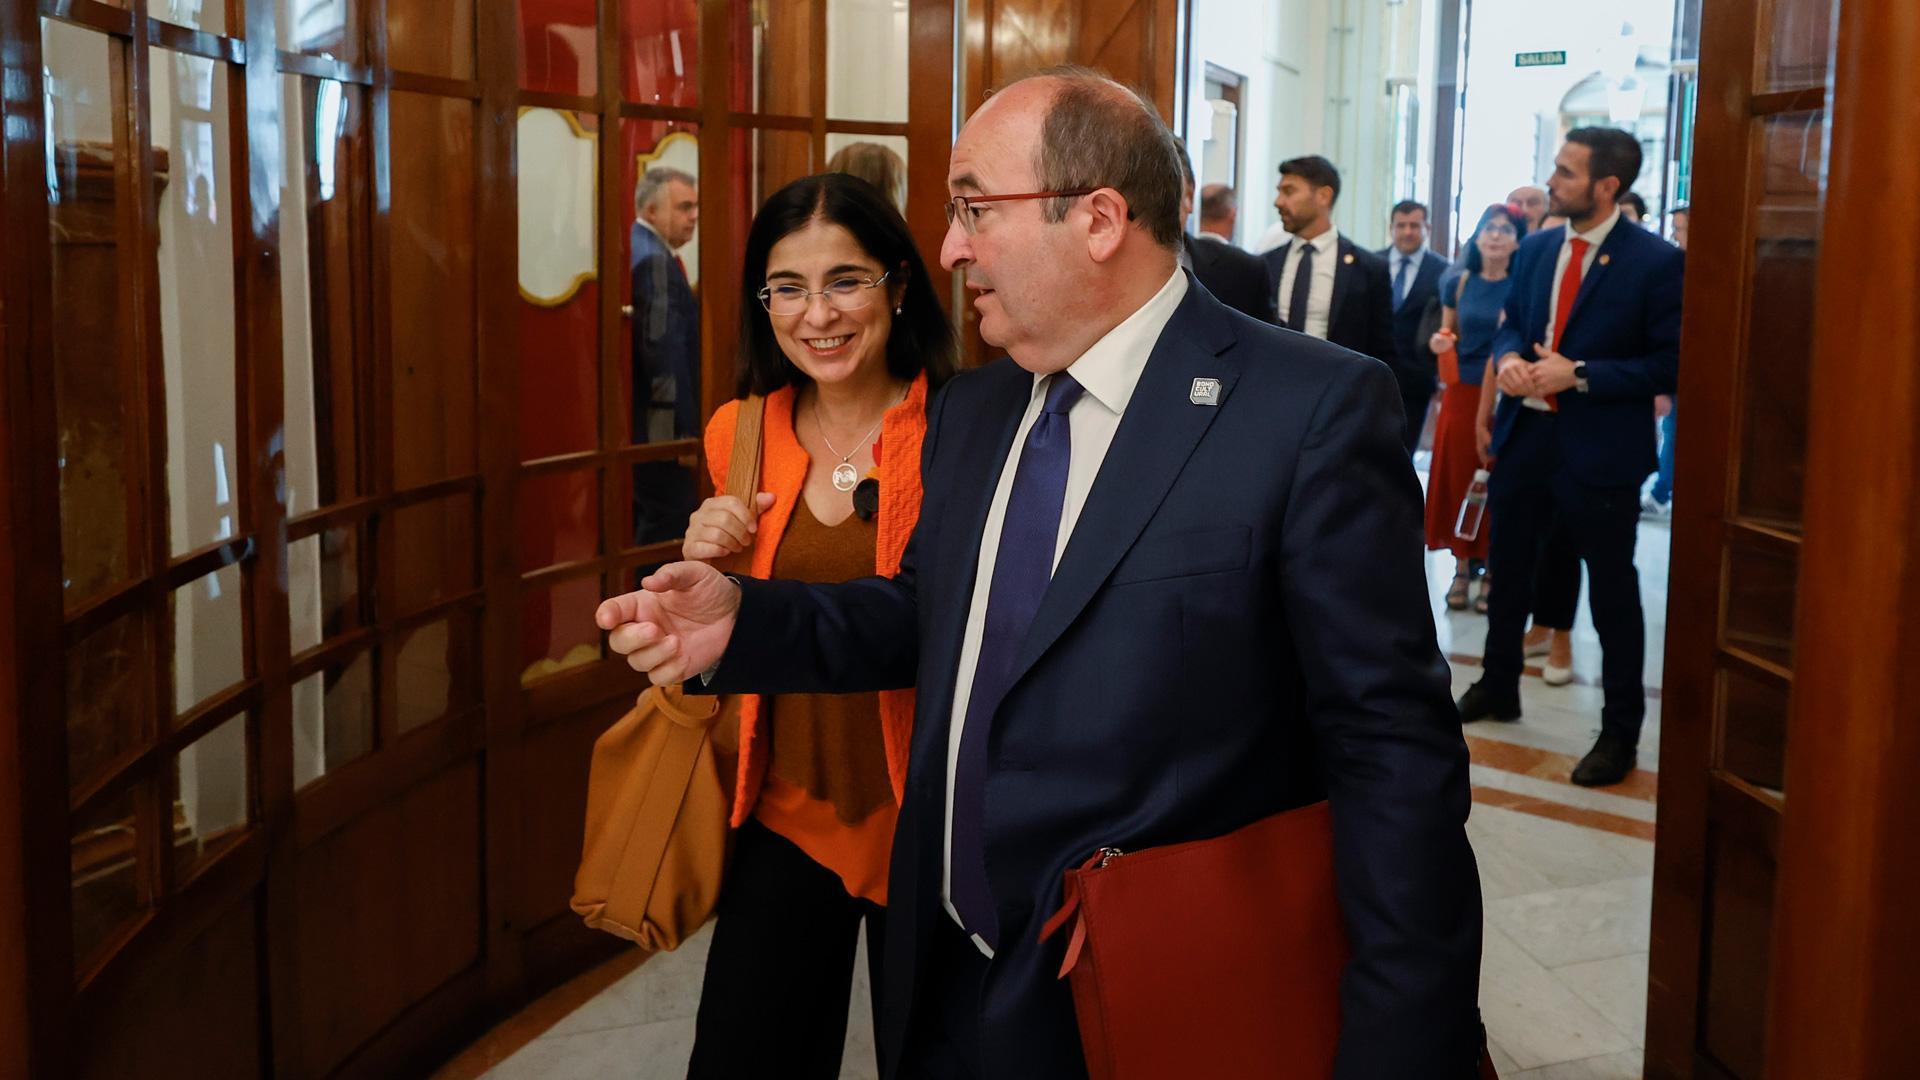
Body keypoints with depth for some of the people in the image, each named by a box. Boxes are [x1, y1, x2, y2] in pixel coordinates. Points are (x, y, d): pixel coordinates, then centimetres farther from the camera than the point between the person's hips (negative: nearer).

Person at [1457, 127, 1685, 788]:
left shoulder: (1656, 262, -13)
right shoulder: (1536, 250, 6)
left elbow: (1671, 363, -14)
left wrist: (1580, 376, -21)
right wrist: (1509, 356, -7)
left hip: (1599, 448, -6)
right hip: (1524, 433, 6)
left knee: (1612, 589, 5)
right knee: (1508, 568, 19)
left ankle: (1620, 733, 17)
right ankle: (1498, 687, 38)